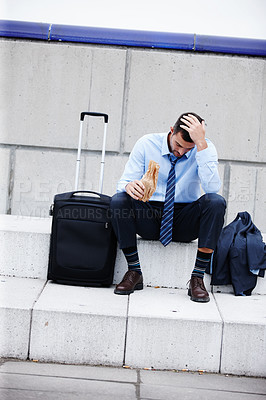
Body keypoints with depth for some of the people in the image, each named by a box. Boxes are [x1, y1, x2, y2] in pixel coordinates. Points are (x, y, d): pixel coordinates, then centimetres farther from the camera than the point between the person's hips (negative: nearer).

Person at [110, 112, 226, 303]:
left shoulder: (205, 148, -9)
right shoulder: (146, 144, -6)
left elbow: (212, 187, -26)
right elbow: (123, 182, -6)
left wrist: (201, 143, -30)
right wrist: (129, 186, -32)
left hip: (185, 222, 0)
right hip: (148, 218, 1)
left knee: (216, 202, -29)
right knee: (118, 200, -27)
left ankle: (197, 278, -24)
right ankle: (134, 272, -16)